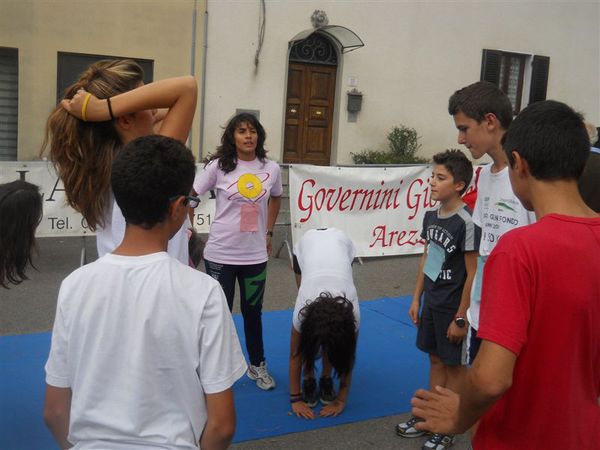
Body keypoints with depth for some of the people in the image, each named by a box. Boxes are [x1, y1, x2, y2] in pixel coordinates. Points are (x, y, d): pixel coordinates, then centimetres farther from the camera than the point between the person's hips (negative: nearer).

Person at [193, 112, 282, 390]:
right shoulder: (218, 166, -8)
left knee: (252, 311, 16)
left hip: (255, 255, 2)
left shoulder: (271, 169, 0)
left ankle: (258, 365, 34)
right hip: (220, 255, -2)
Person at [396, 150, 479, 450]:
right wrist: (416, 299, 13)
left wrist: (460, 318, -16)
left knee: (454, 365, 8)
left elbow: (473, 275, -17)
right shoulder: (431, 216, 3)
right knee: (435, 360, 18)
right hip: (431, 303, 7)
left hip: (453, 307, -7)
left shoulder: (466, 222, -20)